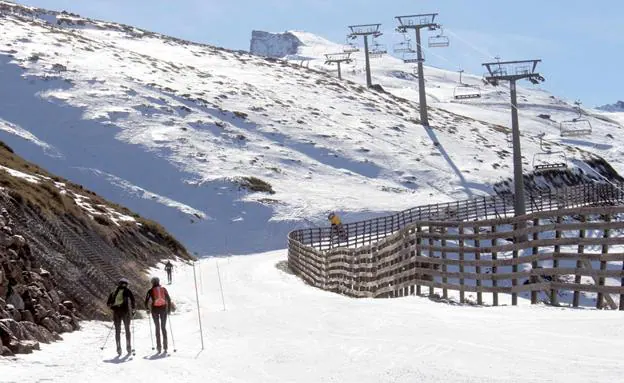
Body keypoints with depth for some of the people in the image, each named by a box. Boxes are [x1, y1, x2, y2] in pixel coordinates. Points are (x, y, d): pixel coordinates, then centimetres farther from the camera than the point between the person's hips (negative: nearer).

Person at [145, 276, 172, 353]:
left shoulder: (150, 291, -1)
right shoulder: (164, 289, 4)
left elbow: (146, 301, -2)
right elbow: (169, 300, 4)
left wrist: (147, 309, 15)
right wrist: (169, 309, 13)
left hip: (155, 309, -1)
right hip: (163, 309, 1)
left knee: (157, 328, 8)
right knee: (163, 327, 9)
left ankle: (159, 346, 1)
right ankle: (165, 346, 3)